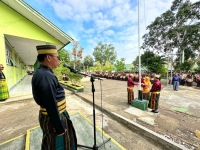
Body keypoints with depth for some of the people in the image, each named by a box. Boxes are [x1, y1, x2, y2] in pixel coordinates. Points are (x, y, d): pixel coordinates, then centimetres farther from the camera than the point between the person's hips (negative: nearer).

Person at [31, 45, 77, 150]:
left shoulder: (43, 73, 2)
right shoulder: (45, 76, -30)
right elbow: (51, 106, -29)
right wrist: (60, 128, -18)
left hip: (54, 115, 9)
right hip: (53, 118, -9)